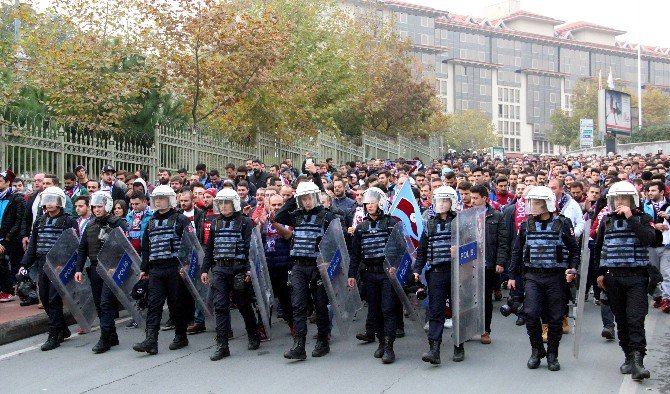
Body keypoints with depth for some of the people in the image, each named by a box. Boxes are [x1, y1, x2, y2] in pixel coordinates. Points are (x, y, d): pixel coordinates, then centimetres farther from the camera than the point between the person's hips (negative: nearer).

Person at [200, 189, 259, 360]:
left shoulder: (245, 222, -2)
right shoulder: (216, 223, 13)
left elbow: (250, 247, -8)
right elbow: (209, 248, 16)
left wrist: (249, 269, -16)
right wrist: (205, 269, 11)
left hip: (238, 268, -4)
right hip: (219, 269, 4)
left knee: (244, 304, 8)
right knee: (220, 306, -3)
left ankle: (254, 336, 30)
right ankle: (222, 345, -1)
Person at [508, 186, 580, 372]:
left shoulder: (563, 224, 1)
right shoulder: (526, 225, 8)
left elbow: (574, 250, 6)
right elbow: (517, 251, 14)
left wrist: (573, 269, -10)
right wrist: (512, 275, 11)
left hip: (556, 277, -1)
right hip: (532, 276, 1)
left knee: (555, 318, 3)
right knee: (531, 314, -11)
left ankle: (552, 355, 20)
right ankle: (537, 350, 10)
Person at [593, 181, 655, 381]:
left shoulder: (642, 218, 3)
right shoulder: (607, 220, 10)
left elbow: (649, 238, -17)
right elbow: (598, 247, 20)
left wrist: (631, 218, -18)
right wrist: (600, 272, 15)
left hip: (636, 276, -3)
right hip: (613, 276, 4)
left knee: (635, 319, -13)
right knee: (621, 320, 8)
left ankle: (637, 361, -15)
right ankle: (629, 357, 19)